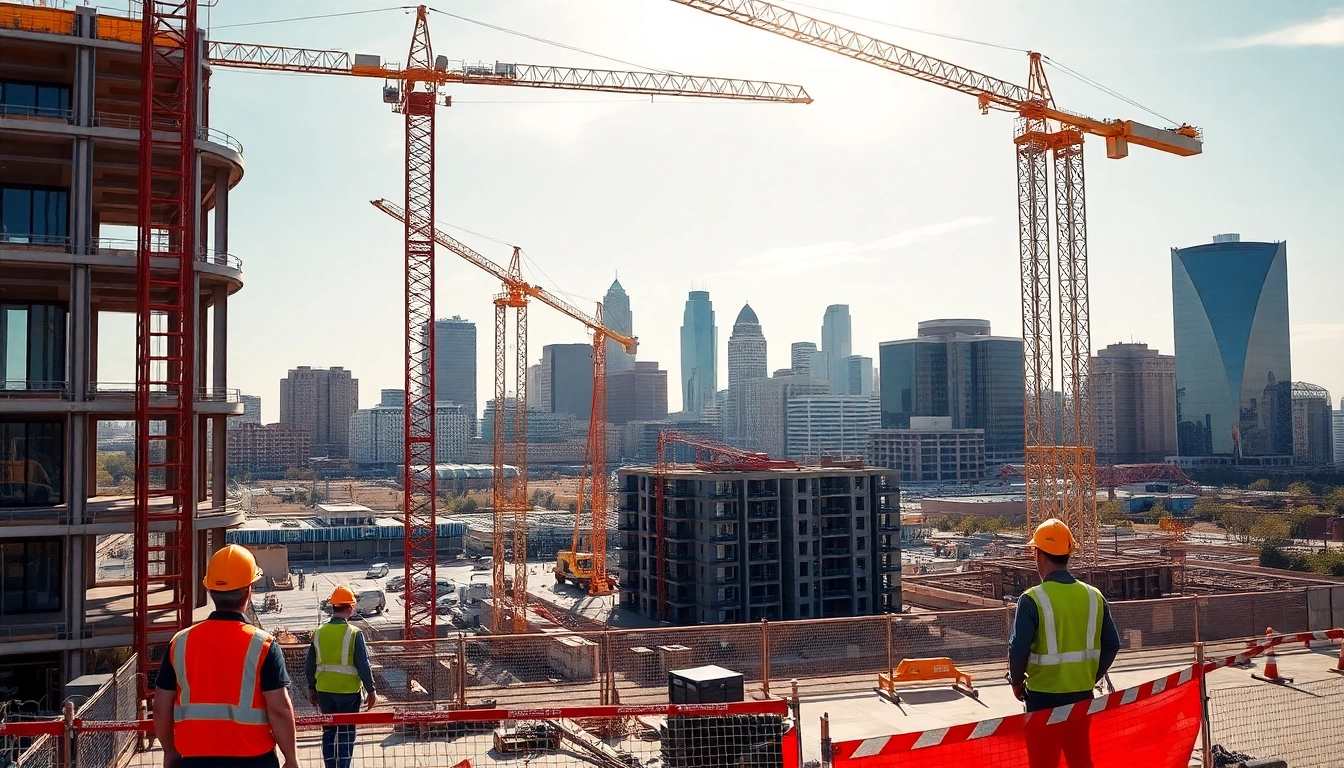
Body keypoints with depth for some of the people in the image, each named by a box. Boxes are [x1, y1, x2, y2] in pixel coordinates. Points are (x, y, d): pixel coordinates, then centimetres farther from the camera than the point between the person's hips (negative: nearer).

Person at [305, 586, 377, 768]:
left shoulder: (319, 632, 1)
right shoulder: (354, 633, -13)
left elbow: (309, 665, 7)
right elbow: (364, 666, -13)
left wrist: (312, 688, 19)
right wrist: (371, 691, -4)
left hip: (324, 691, 4)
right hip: (348, 692, -4)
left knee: (328, 732, 15)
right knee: (346, 734, 4)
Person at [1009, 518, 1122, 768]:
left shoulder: (1033, 599, -16)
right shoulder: (1093, 595, 0)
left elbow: (1019, 649, -17)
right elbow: (1111, 644, 6)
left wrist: (1017, 681, 0)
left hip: (1044, 696, -5)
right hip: (1082, 694, 5)